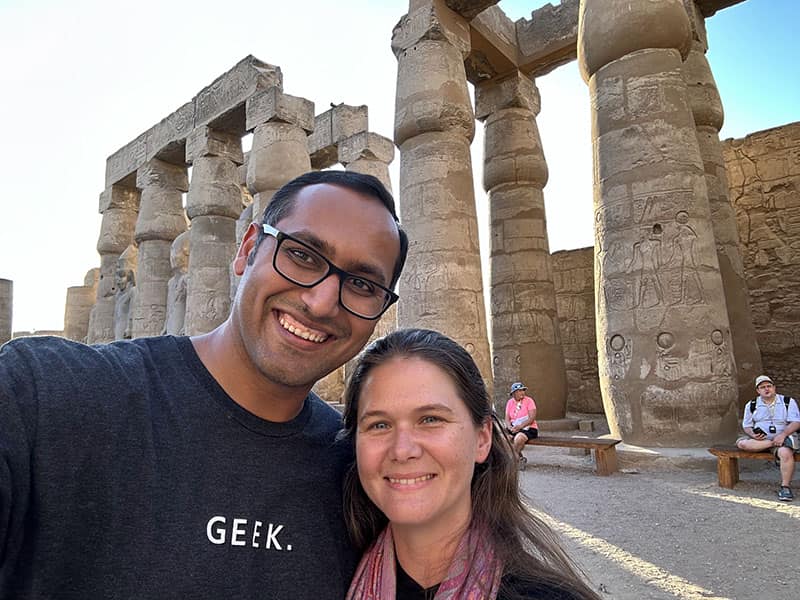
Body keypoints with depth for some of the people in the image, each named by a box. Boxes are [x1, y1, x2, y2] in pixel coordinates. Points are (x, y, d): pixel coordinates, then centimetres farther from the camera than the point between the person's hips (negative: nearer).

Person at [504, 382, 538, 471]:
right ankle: (520, 458, -7)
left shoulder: (529, 401, -5)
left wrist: (520, 426, -24)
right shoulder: (510, 402, 8)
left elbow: (532, 418, -13)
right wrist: (510, 427, -16)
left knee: (519, 438, -35)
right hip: (514, 428, 5)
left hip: (529, 428, -5)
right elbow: (507, 418, 6)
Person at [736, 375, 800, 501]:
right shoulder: (751, 405, 10)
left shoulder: (788, 402, 5)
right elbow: (747, 426, 12)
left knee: (785, 453, -36)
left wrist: (783, 435, -21)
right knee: (741, 442, -29)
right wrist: (753, 434, -12)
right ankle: (774, 444, -26)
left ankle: (785, 486, -22)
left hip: (781, 437, -2)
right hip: (759, 439, 2)